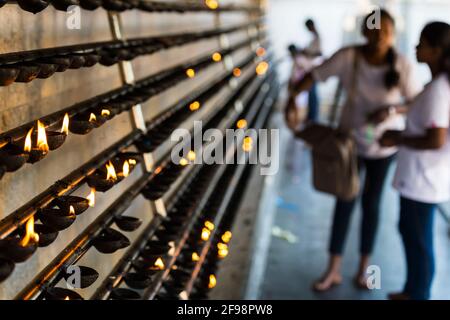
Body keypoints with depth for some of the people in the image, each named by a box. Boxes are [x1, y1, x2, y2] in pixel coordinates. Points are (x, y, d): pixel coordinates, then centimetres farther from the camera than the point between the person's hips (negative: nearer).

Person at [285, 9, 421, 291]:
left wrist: (390, 110, -32)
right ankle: (333, 270, 16)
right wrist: (292, 99, -34)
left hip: (384, 142, 0)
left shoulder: (402, 66, -20)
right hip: (351, 138, 0)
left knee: (371, 203, 10)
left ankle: (363, 269, 26)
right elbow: (313, 76, -17)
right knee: (344, 202, 5)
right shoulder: (348, 56, -20)